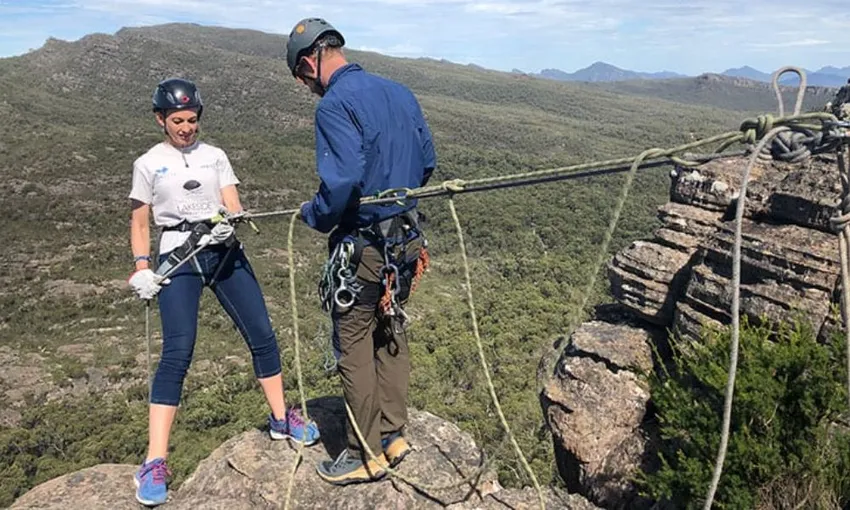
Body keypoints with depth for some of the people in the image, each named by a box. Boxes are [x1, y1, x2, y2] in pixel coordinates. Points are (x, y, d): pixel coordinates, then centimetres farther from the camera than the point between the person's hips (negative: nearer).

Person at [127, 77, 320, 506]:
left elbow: (234, 206, 4)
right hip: (177, 259, -3)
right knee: (177, 351, -14)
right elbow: (139, 223, 9)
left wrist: (228, 222, -20)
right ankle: (154, 463, -8)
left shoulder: (215, 156, 12)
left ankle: (281, 418, 23)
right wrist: (141, 269, -4)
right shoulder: (148, 164, 7)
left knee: (261, 334, 2)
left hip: (225, 252, 3)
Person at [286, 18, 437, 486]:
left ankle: (366, 455, 19)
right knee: (391, 335, 19)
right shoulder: (399, 92, 8)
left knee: (354, 348, 6)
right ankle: (393, 436, 31)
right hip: (407, 239, 8)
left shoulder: (335, 104, -16)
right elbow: (427, 162, 12)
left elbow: (342, 183, -26)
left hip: (363, 246, -8)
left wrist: (313, 214, -7)